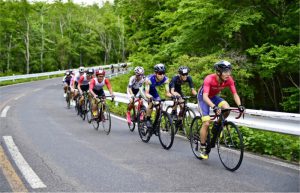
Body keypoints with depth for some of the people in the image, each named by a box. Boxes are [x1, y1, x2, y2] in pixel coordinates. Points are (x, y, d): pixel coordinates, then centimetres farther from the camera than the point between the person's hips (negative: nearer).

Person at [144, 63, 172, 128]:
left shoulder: (165, 80, -28)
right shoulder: (149, 79, -39)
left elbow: (167, 93, -25)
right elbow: (147, 93, -40)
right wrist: (150, 97, -60)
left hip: (153, 90, 4)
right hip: (146, 90, -4)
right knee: (151, 103, -28)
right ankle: (148, 120, -11)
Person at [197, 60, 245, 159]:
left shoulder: (229, 80, -23)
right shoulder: (209, 79, -36)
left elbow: (235, 94, -21)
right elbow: (205, 97, -45)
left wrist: (240, 105, -39)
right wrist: (214, 107, -59)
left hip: (214, 97, 5)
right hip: (203, 97, -5)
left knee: (227, 108, -24)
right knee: (206, 122, -15)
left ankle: (217, 126, 3)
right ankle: (202, 148, 0)